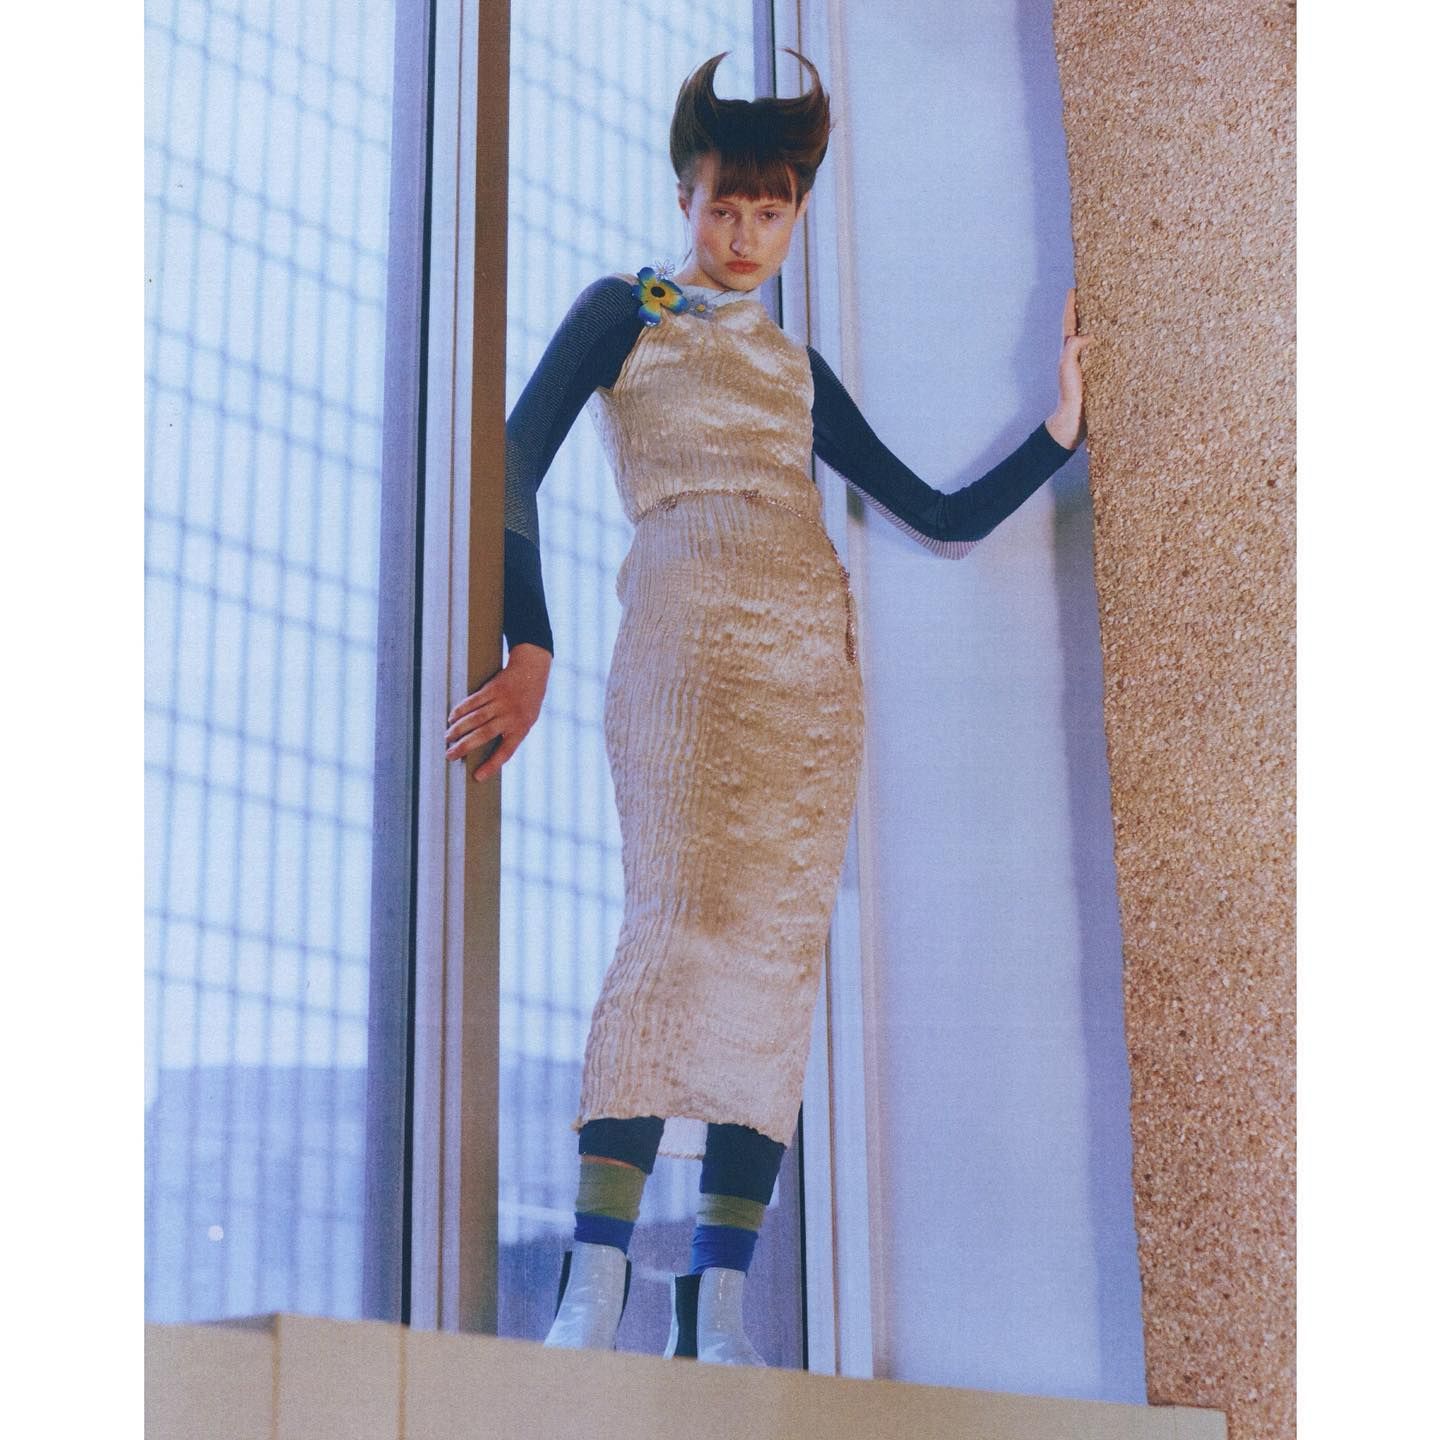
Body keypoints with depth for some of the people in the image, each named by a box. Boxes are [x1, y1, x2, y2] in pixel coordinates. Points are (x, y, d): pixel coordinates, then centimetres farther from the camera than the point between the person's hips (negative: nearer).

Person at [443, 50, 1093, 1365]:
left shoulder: (798, 369, 25)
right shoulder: (624, 311, 13)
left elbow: (948, 519, 24)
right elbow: (516, 465, -1)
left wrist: (1062, 425, 14)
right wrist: (528, 648, -12)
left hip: (813, 660, 5)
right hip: (685, 631, -5)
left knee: (782, 946, -7)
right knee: (682, 912, -22)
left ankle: (719, 1305, -10)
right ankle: (594, 1288, -27)